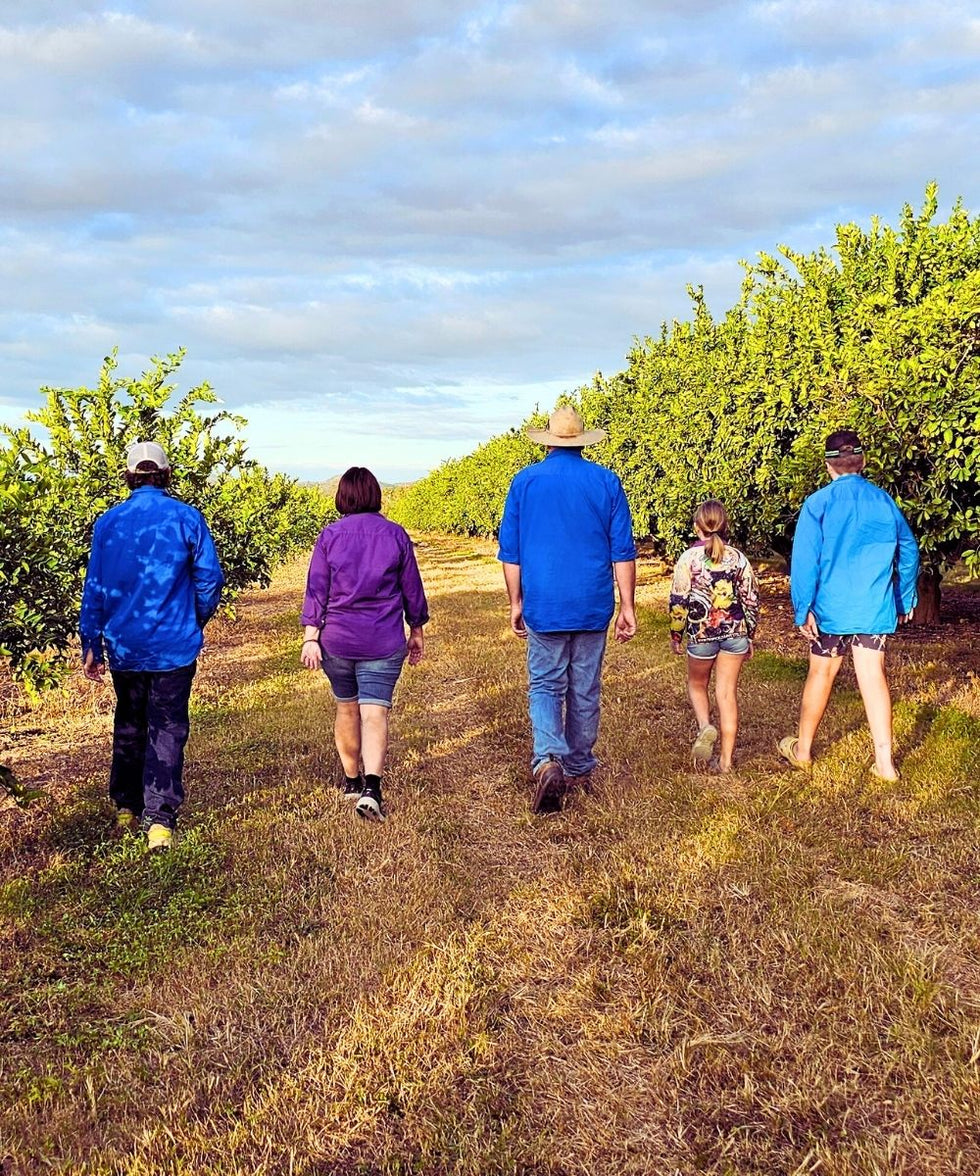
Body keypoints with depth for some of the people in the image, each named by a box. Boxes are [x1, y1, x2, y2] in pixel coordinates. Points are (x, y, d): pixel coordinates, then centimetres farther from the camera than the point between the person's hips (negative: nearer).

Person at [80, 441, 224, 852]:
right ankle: (159, 821, -5)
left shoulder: (108, 522, 0)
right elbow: (209, 580, -4)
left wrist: (91, 645, 10)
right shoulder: (187, 518, -6)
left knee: (129, 725, 19)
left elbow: (94, 588, 3)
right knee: (167, 731, 1)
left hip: (122, 645, 3)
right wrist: (196, 624, 14)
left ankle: (126, 807, 29)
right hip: (174, 645, -2)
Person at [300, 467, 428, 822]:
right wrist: (416, 631, 18)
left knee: (347, 708, 18)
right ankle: (371, 787, -21)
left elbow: (316, 589, -3)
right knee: (375, 714, -4)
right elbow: (412, 588, 7)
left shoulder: (330, 535, 0)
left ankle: (351, 781, 30)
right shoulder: (396, 535, 1)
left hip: (337, 639, 1)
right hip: (384, 642, -1)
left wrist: (310, 637, -3)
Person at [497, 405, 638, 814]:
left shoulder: (525, 481, 0)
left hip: (543, 607, -1)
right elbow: (623, 552, -1)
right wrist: (627, 606, 5)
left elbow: (510, 551, 3)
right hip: (593, 607, 1)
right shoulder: (606, 482, 0)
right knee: (585, 691, 13)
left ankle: (547, 760, -17)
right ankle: (579, 769, 24)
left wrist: (516, 603, 11)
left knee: (545, 686, 6)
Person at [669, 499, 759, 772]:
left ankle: (705, 727, -7)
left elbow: (678, 601, -8)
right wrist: (750, 636, 14)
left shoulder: (688, 558, -8)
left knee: (697, 684, 21)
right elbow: (751, 601, 3)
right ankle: (726, 758, 8)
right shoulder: (738, 558, 0)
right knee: (727, 693, 7)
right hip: (735, 632, 2)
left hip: (701, 634, -2)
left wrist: (675, 635, 5)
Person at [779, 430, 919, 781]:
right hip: (875, 608, 2)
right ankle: (884, 761, 2)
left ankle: (802, 750, 24)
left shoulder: (818, 503, -7)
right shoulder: (884, 502, 5)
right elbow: (908, 553, 12)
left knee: (821, 675, 10)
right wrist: (906, 601, 21)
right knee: (873, 677, 4)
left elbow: (804, 559, -14)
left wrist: (802, 610, -12)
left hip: (831, 608, -2)